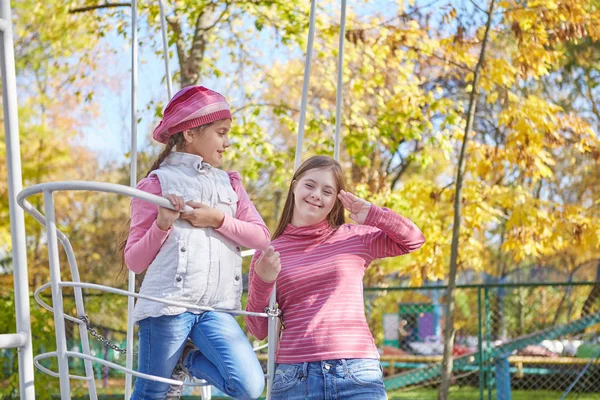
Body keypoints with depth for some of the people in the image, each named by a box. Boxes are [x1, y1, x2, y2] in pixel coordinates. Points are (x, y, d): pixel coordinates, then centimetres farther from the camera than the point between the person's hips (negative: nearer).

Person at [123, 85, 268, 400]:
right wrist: (162, 224, -14)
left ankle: (186, 359, 13)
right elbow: (134, 261, 1)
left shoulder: (229, 183, 18)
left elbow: (261, 237, 7)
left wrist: (218, 219, -6)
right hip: (168, 303, -4)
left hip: (214, 308, 4)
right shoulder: (158, 183, 3)